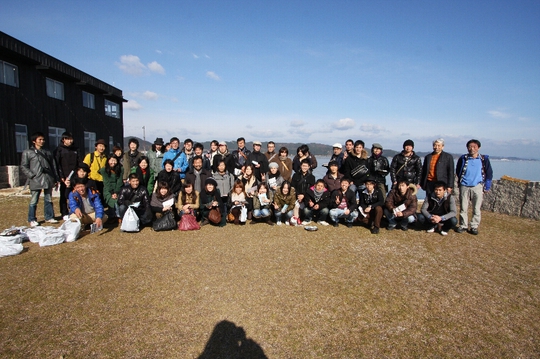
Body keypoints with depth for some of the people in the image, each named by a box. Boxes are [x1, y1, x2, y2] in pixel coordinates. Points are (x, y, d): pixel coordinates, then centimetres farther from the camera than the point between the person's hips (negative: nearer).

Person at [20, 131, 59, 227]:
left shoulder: (47, 152, 17)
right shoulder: (27, 152, 5)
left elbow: (53, 166, 16)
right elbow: (23, 167, 1)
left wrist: (56, 179, 12)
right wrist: (32, 176, -11)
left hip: (48, 179, 4)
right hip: (36, 180, -4)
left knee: (48, 200, 9)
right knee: (34, 201, -1)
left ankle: (49, 217, 18)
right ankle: (32, 220, 9)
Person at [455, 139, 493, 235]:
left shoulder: (484, 159, 3)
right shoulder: (463, 158, 4)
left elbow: (489, 173, 7)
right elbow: (458, 171, 14)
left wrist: (487, 187, 4)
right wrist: (460, 182, 9)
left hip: (478, 187, 0)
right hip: (464, 187, 1)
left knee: (476, 209, 3)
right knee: (463, 208, 4)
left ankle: (474, 226, 13)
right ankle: (463, 225, 14)